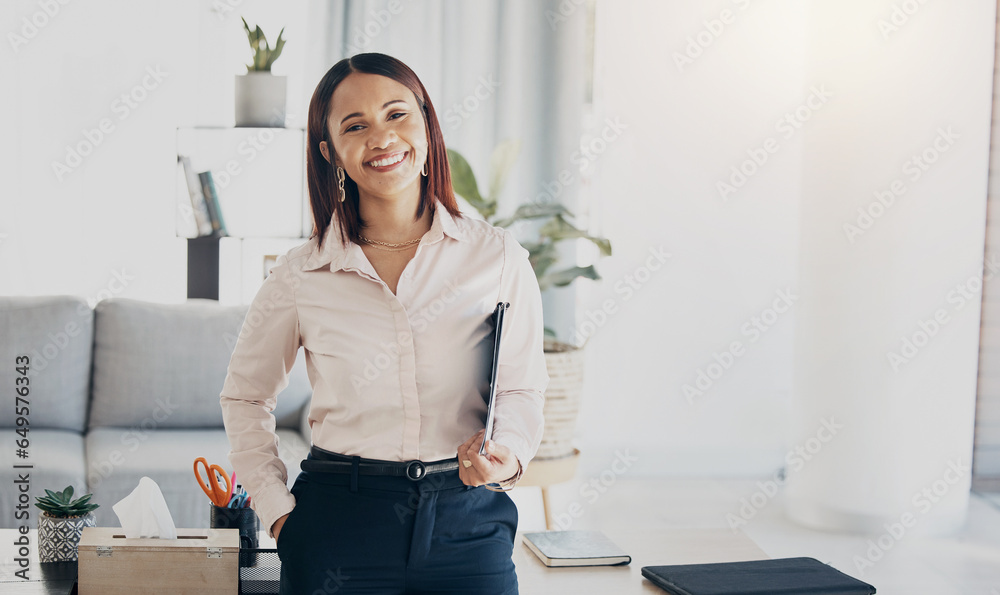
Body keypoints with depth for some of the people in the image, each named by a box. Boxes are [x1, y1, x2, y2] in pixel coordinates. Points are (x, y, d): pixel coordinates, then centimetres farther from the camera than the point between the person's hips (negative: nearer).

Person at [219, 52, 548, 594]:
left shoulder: (499, 258, -2)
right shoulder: (300, 277, -1)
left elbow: (520, 388, 1)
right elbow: (244, 397, 12)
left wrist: (504, 452, -20)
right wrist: (278, 511, 3)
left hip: (466, 524, 0)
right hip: (340, 524, 0)